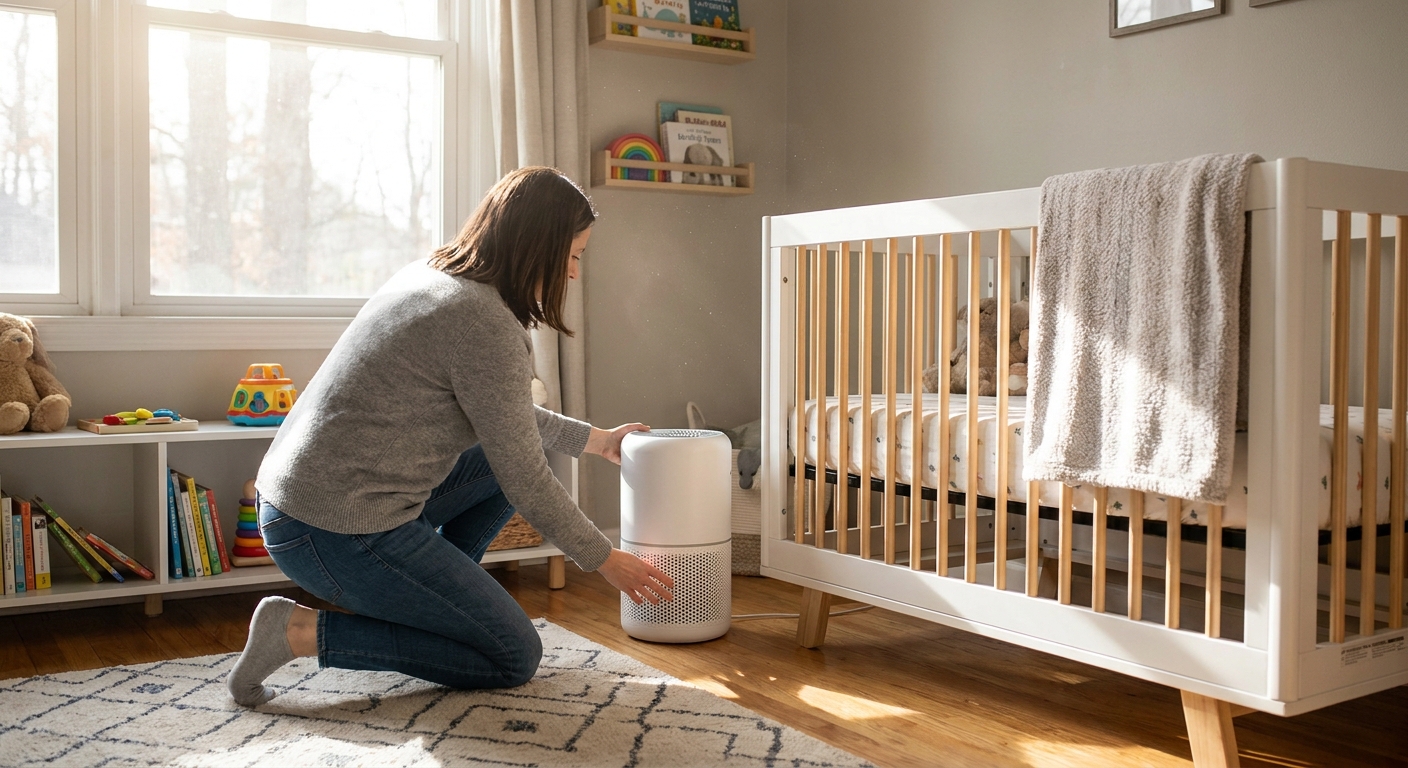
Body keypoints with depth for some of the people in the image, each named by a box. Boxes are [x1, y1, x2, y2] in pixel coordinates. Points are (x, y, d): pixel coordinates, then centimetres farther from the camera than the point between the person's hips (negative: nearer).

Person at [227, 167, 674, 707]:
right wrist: (605, 560, 2)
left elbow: (504, 414, 24)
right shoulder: (485, 324, -20)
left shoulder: (431, 275, 9)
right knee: (515, 659, 2)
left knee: (504, 456, 20)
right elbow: (525, 481, -12)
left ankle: (421, 598, 18)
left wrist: (596, 440, 31)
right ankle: (305, 633, -4)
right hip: (340, 536, -10)